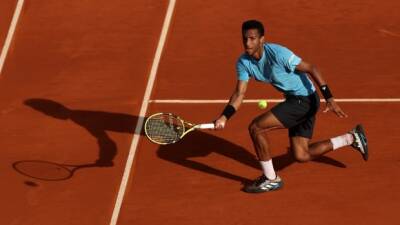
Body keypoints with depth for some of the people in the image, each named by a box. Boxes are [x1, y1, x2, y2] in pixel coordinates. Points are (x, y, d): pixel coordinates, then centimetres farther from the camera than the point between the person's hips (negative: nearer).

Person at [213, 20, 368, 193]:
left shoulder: (277, 53, -25)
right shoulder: (243, 62, -5)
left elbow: (310, 69, -19)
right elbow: (239, 93, -4)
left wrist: (329, 98, -25)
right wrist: (224, 117, -21)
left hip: (304, 99, -8)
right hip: (293, 100, 8)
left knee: (255, 128, -17)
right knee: (301, 156, 13)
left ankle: (271, 179, 0)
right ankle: (352, 138, 29)